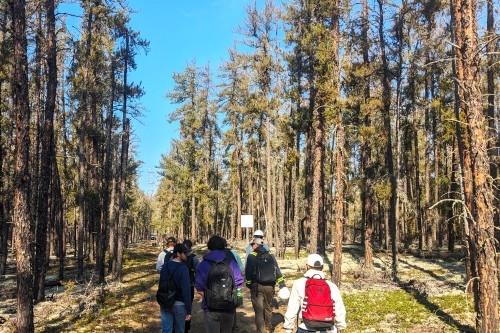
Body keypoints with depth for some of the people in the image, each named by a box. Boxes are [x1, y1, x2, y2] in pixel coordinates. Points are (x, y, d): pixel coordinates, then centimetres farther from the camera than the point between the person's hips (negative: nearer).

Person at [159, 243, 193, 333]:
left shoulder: (165, 266, 4)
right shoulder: (183, 269, -16)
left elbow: (161, 285, 12)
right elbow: (186, 291, -18)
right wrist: (189, 310, -15)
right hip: (179, 304, -5)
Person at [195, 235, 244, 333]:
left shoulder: (203, 264, -5)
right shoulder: (231, 262, -3)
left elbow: (199, 288, -7)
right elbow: (239, 283, -4)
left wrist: (207, 297, 10)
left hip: (210, 308, -1)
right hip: (229, 308, 1)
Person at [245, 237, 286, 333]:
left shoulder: (252, 256, -3)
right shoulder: (271, 256, 8)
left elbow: (248, 272, -6)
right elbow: (278, 271, 6)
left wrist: (248, 284, 5)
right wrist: (282, 285, 8)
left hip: (257, 286, -4)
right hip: (270, 286, 4)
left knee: (259, 310, 0)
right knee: (268, 308, 18)